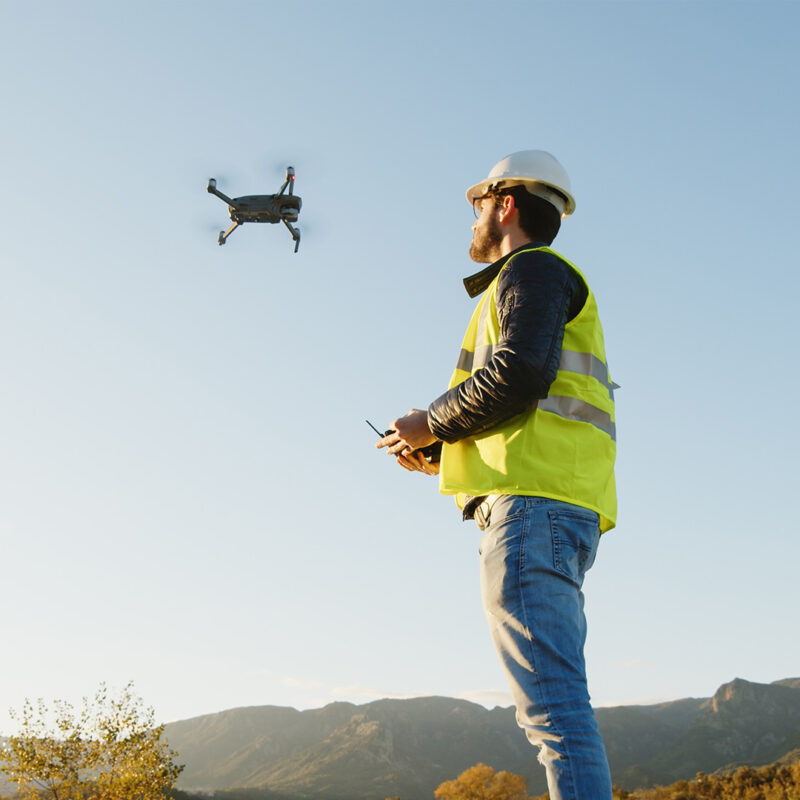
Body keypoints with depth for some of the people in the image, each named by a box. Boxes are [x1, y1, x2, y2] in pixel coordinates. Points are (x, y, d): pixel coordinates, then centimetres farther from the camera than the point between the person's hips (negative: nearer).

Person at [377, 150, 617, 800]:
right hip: (558, 508, 10)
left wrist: (430, 425, -4)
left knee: (552, 703, -16)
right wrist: (438, 454, 19)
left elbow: (519, 375, -17)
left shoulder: (532, 268, 3)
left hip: (531, 504, -10)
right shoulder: (554, 288, 32)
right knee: (560, 704, 7)